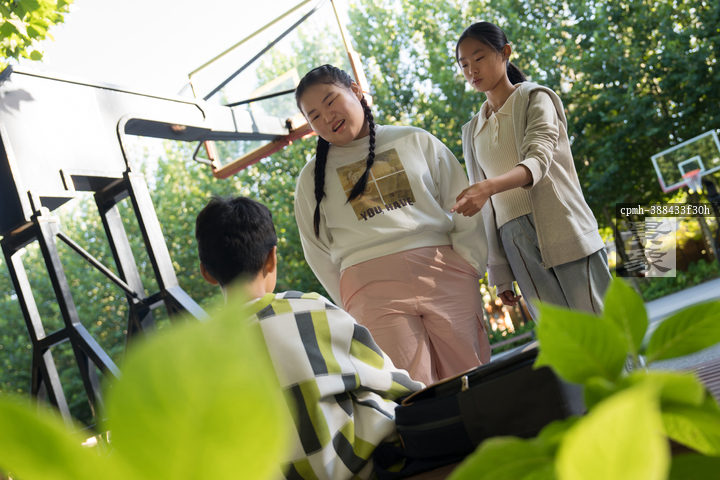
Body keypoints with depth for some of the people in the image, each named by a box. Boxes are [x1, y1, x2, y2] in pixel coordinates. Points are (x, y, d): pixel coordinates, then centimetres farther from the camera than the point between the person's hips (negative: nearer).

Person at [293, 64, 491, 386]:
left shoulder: (416, 141, 14)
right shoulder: (312, 178, 15)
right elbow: (318, 251, 14)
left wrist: (469, 262, 0)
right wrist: (351, 306, 4)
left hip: (444, 273, 1)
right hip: (372, 286, 0)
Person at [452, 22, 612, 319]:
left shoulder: (534, 98, 5)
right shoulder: (472, 132, 19)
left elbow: (538, 161, -14)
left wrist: (488, 186, -33)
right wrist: (498, 272, 12)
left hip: (562, 230, -4)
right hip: (516, 245, 4)